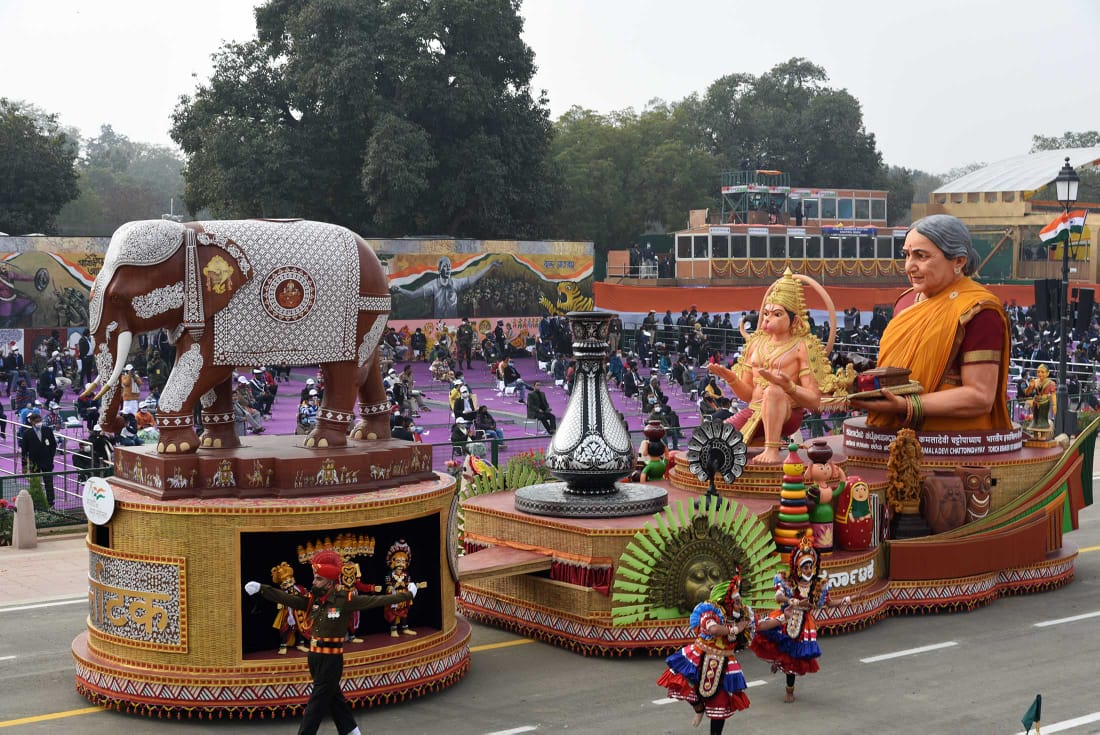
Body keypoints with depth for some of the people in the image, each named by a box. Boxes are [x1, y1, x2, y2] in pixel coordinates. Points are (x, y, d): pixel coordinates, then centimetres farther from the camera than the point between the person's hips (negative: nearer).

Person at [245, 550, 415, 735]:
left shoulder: (345, 601, -13)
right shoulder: (311, 600, 1)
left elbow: (376, 600, -12)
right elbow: (285, 598, -8)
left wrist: (406, 595, -12)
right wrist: (261, 588, -20)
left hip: (332, 658, -6)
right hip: (314, 656, 6)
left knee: (317, 702, -2)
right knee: (333, 697, 19)